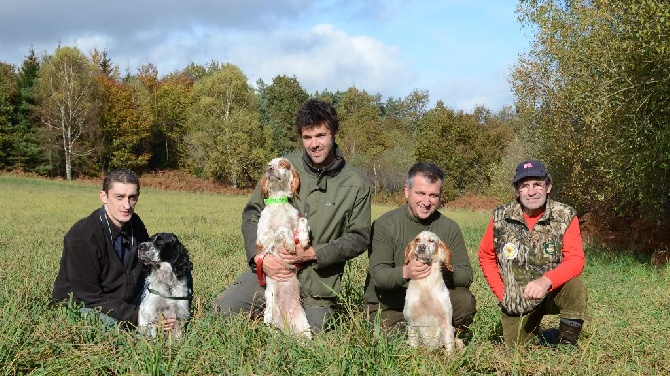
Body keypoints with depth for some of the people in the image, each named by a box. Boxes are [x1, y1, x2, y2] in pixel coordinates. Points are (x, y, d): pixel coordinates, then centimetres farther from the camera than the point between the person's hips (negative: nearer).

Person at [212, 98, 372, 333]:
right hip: (270, 267, 1)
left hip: (316, 282, -1)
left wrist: (313, 253, -15)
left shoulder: (357, 184, -3)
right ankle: (267, 308, 20)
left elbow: (359, 237, -2)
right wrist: (260, 257, -14)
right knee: (221, 310, -11)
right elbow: (252, 214, 2)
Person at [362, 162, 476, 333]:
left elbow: (466, 275, -4)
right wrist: (405, 272, -39)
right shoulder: (384, 225, -9)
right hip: (387, 307, -3)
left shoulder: (449, 228, 1)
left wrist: (446, 272, -28)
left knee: (465, 301, -22)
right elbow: (378, 275, -17)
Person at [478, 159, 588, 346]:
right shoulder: (501, 217, -8)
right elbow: (486, 256, 6)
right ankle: (547, 337, 29)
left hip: (554, 293, -2)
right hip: (516, 302, 2)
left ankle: (567, 342, -9)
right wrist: (501, 293, -3)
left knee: (575, 286, -33)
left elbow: (575, 261, -21)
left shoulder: (566, 217, -12)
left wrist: (546, 281, -39)